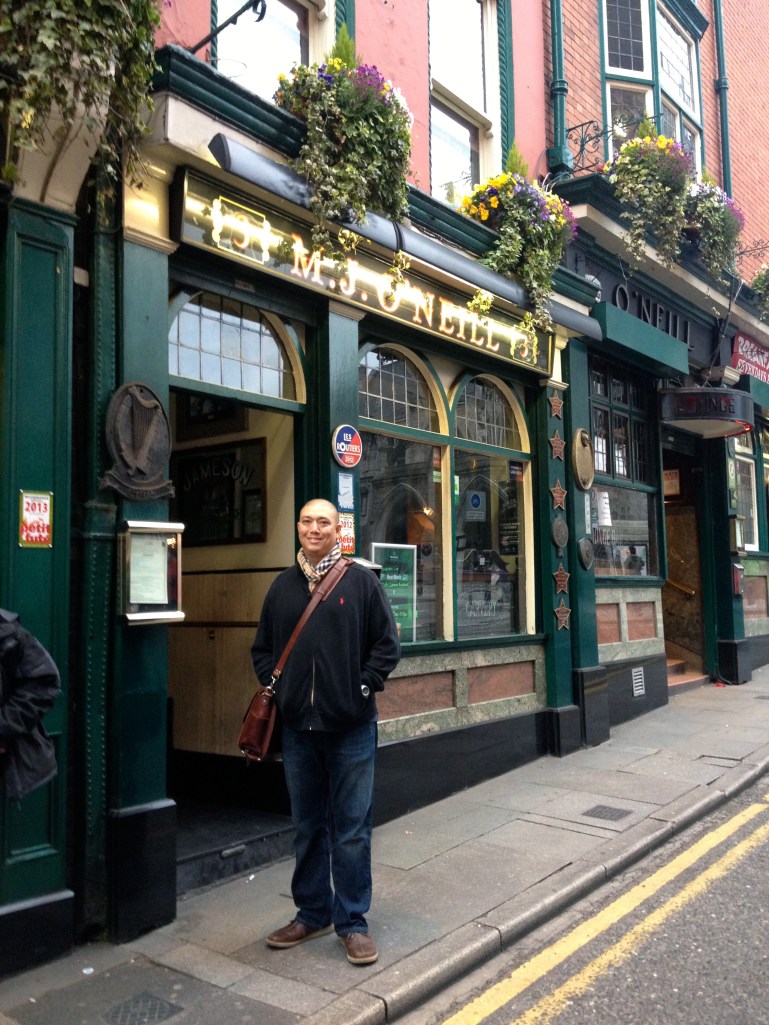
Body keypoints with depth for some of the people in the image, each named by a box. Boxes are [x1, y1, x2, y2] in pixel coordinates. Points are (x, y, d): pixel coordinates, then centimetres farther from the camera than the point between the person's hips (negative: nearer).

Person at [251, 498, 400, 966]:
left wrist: (363, 687, -9)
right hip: (298, 728, 4)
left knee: (352, 829, 5)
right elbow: (263, 647, 16)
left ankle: (352, 921, 19)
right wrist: (275, 686, 2)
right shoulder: (283, 586, 9)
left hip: (351, 727, -4)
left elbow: (388, 644, -2)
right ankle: (312, 913, 31)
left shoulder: (361, 581, -2)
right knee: (307, 826, 16)